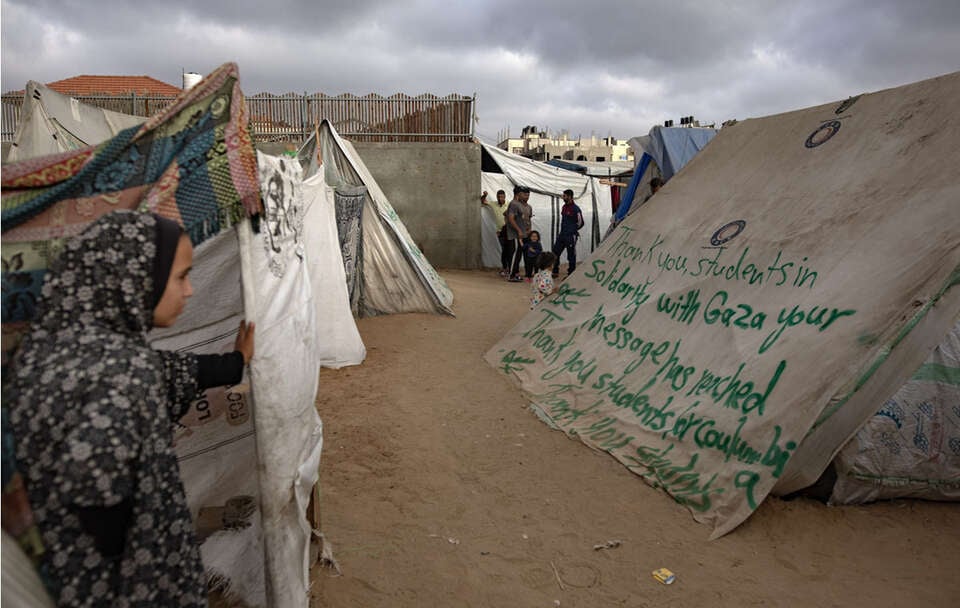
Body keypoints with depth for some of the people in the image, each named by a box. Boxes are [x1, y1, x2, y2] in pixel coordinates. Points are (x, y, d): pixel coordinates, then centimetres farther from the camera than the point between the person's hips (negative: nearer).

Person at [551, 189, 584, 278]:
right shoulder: (564, 207, 11)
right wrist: (563, 229, 16)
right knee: (555, 253, 8)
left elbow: (580, 223, -8)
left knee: (571, 256, 2)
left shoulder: (575, 209, -14)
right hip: (562, 234, 8)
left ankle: (571, 274, 12)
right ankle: (555, 272, 18)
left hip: (570, 236, -8)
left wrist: (572, 230, 1)